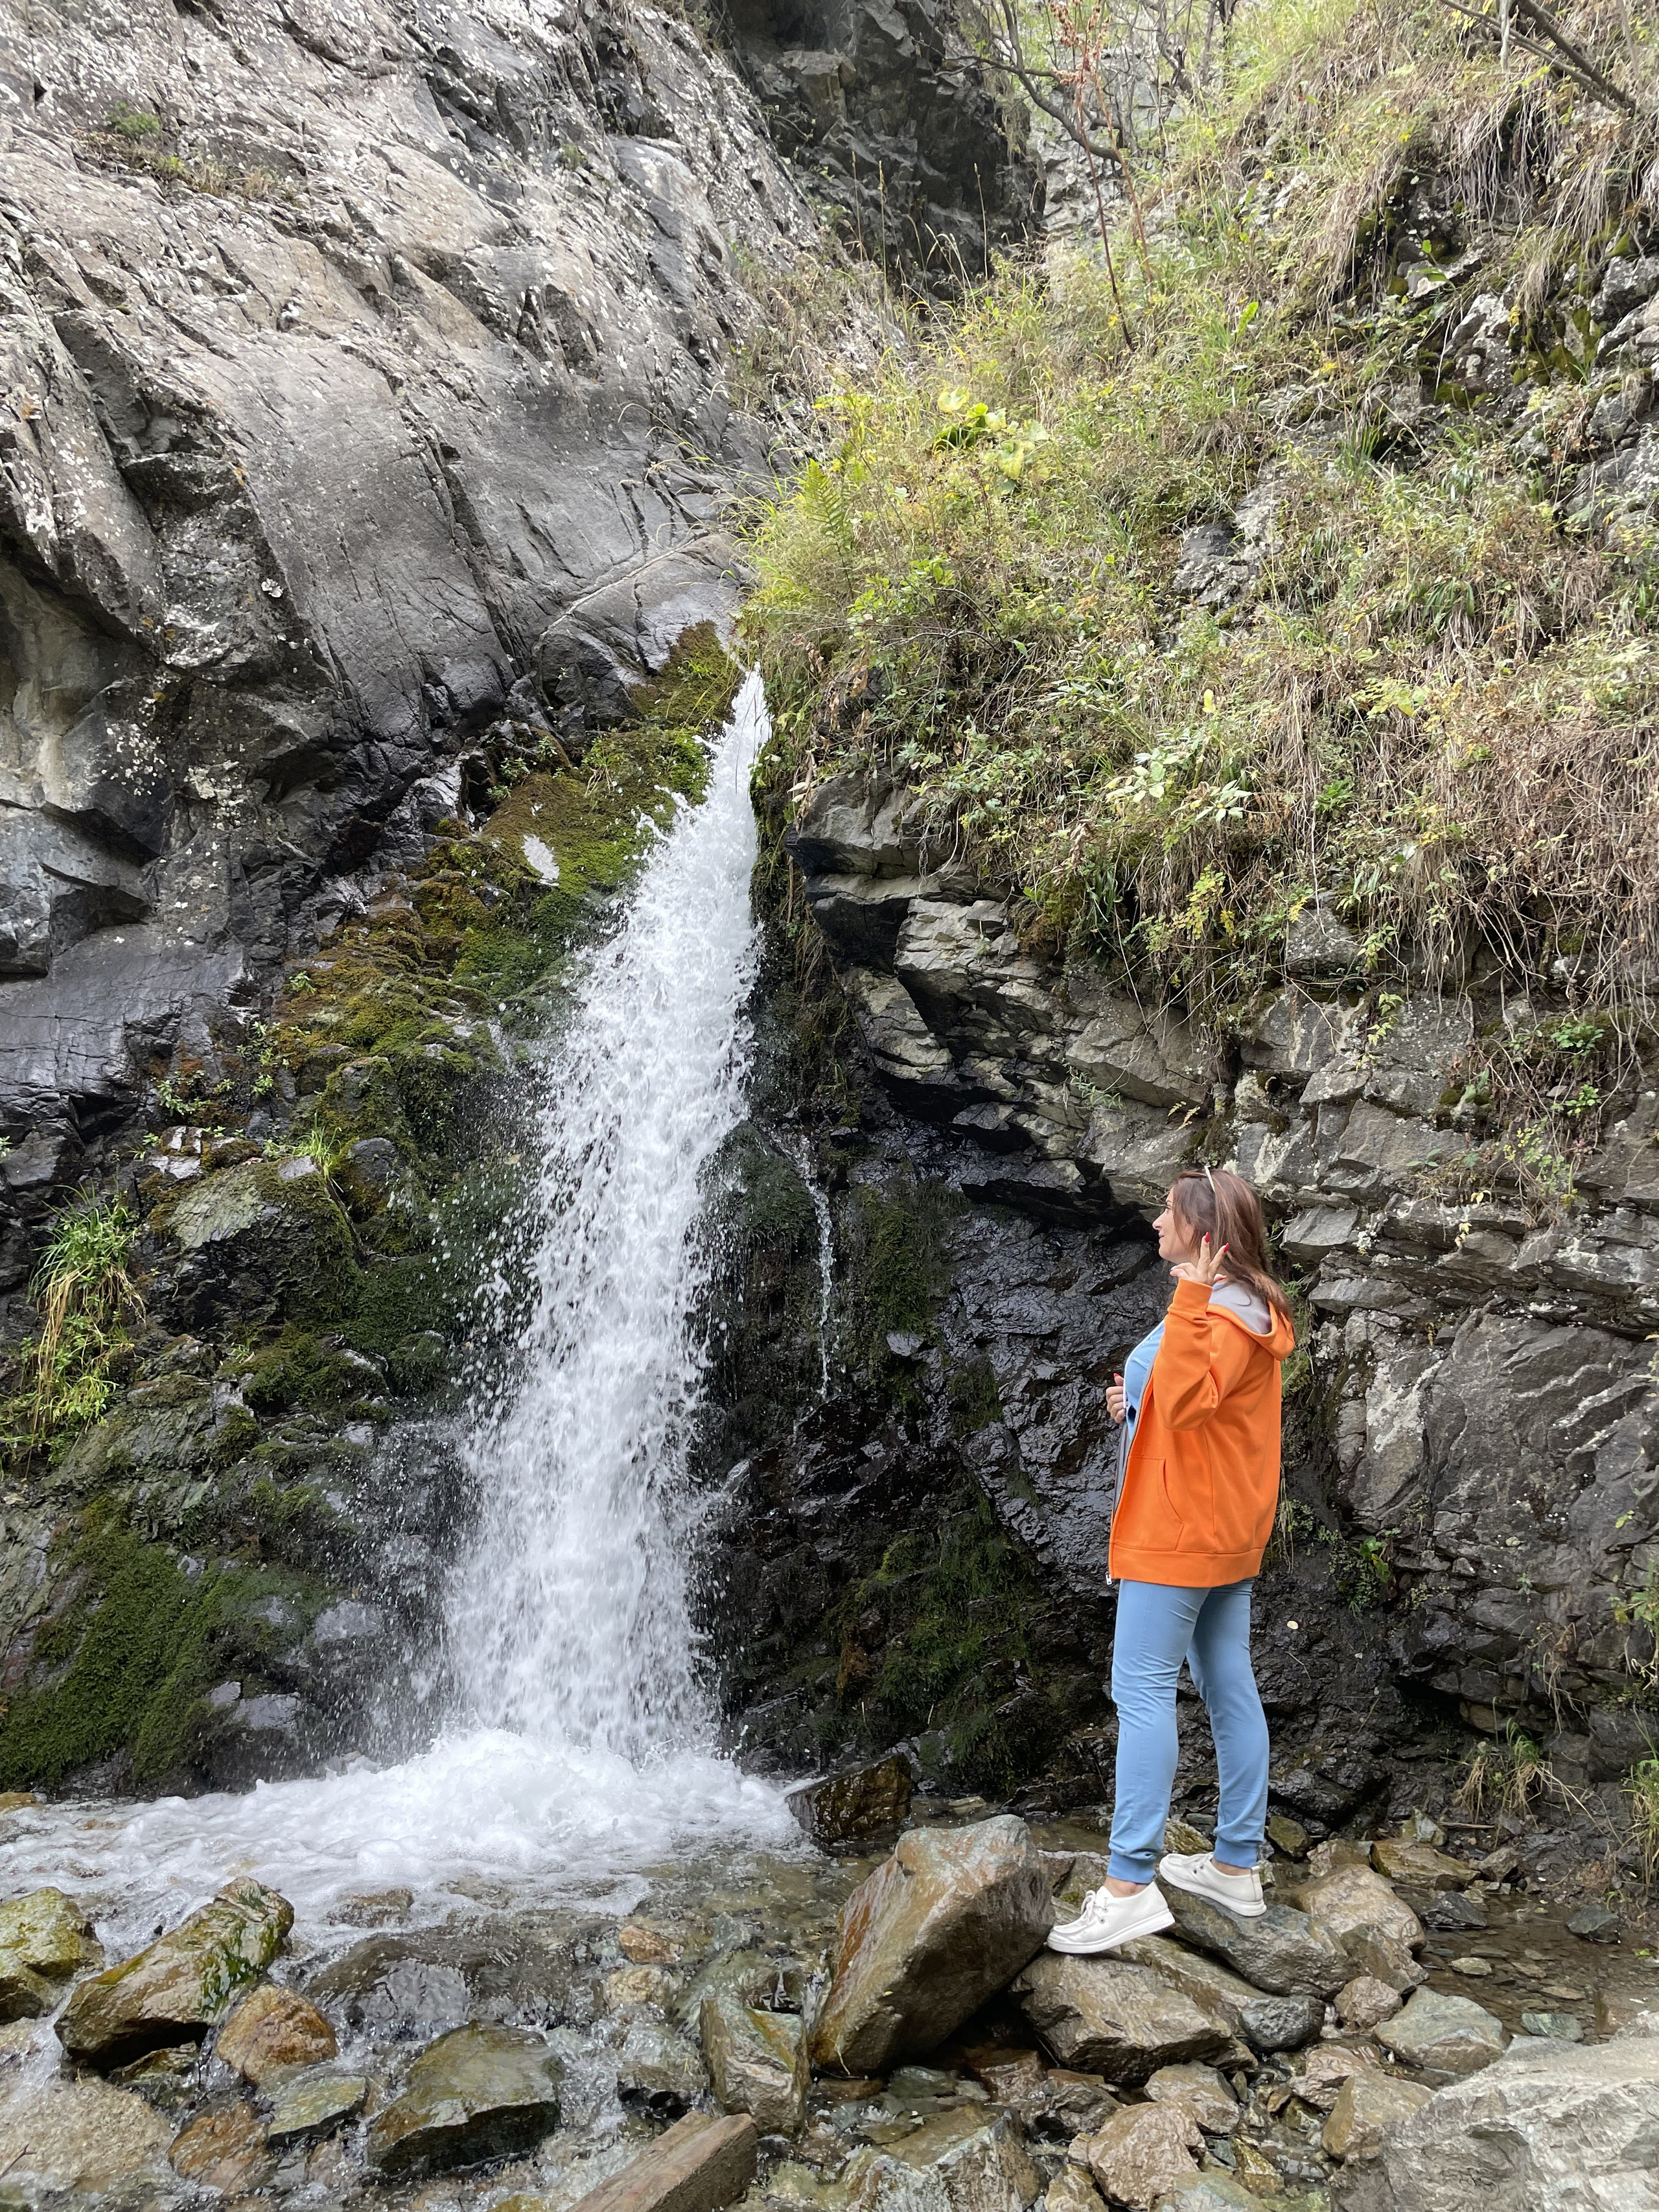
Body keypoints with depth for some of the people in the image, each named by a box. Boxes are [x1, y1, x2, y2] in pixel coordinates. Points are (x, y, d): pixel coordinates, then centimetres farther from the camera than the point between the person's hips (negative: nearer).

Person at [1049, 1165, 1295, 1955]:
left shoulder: (1229, 1312, -18)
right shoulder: (1225, 1304, 15)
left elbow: (1185, 1401, -33)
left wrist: (1190, 1296, -34)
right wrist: (1138, 1402, 10)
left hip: (1182, 1530, -11)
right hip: (1226, 1532, 11)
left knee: (1141, 1689, -8)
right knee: (1230, 1688, 13)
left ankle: (1130, 1884, -7)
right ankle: (1236, 1865, 21)